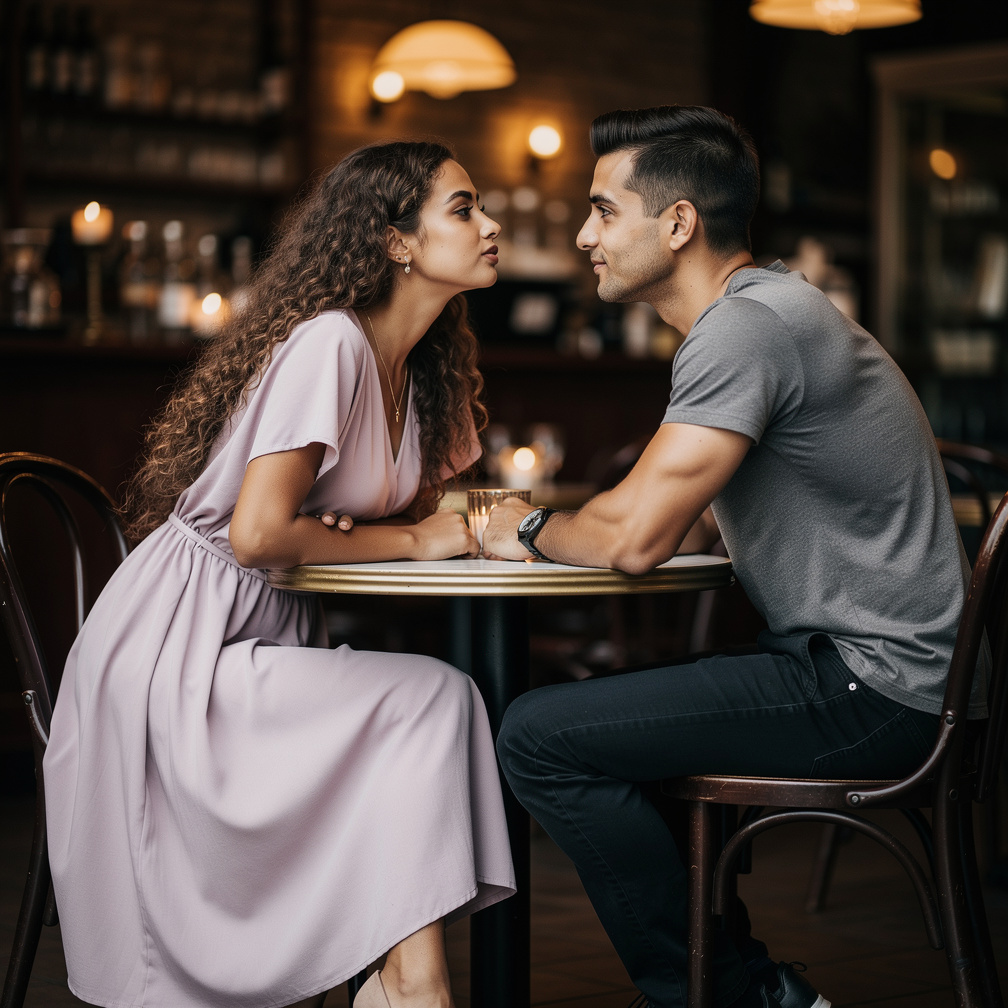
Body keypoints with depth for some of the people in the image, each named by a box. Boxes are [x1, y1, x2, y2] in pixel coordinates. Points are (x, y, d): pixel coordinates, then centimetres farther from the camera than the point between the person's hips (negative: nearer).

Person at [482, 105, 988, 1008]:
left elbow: (637, 539, -22)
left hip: (870, 684, -11)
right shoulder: (756, 312, 15)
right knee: (588, 712, 21)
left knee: (541, 737, -14)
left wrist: (531, 530, -1)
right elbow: (689, 527, 19)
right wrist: (561, 525, 6)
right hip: (857, 669, 11)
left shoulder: (747, 326, -18)